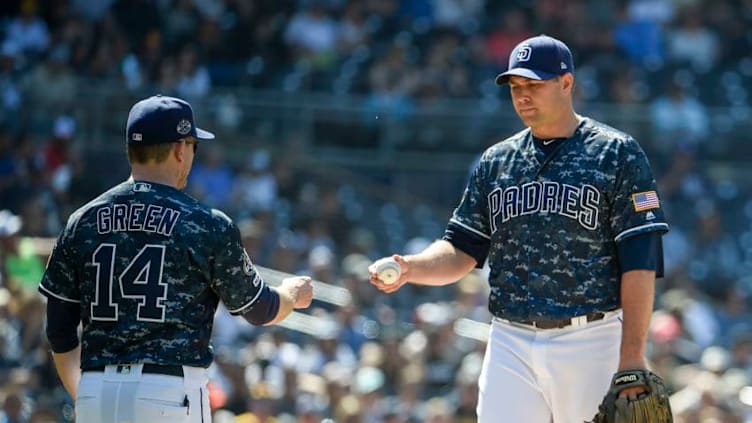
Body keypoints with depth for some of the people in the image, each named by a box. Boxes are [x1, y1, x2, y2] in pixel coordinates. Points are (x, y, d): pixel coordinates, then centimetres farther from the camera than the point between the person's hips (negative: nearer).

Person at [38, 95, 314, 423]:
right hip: (171, 393, -4)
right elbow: (260, 310, 9)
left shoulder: (82, 222, 8)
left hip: (94, 393, 4)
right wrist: (294, 293, 32)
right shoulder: (207, 225, -3)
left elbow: (59, 331, 11)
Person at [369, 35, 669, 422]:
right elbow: (462, 249, 15)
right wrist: (410, 268, -8)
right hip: (510, 344, 4)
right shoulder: (495, 162, 14)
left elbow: (640, 262, -6)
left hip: (590, 344, -4)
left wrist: (632, 358, -14)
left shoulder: (616, 154, -1)